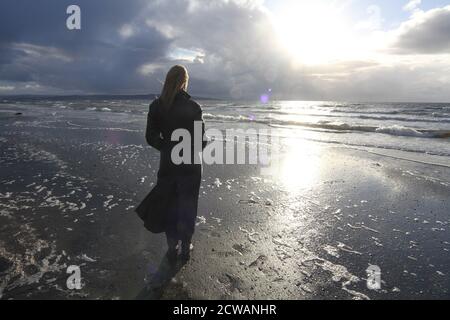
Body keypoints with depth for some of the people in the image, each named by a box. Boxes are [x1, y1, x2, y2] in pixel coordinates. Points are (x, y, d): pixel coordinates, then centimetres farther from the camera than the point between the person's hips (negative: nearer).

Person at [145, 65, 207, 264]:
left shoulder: (156, 106, -4)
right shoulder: (192, 107, -14)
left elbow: (151, 138, -2)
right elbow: (201, 140, -11)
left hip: (168, 165, 2)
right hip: (191, 165, -2)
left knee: (170, 206, 16)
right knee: (188, 206, 14)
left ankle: (172, 248, 25)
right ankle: (185, 247, 26)